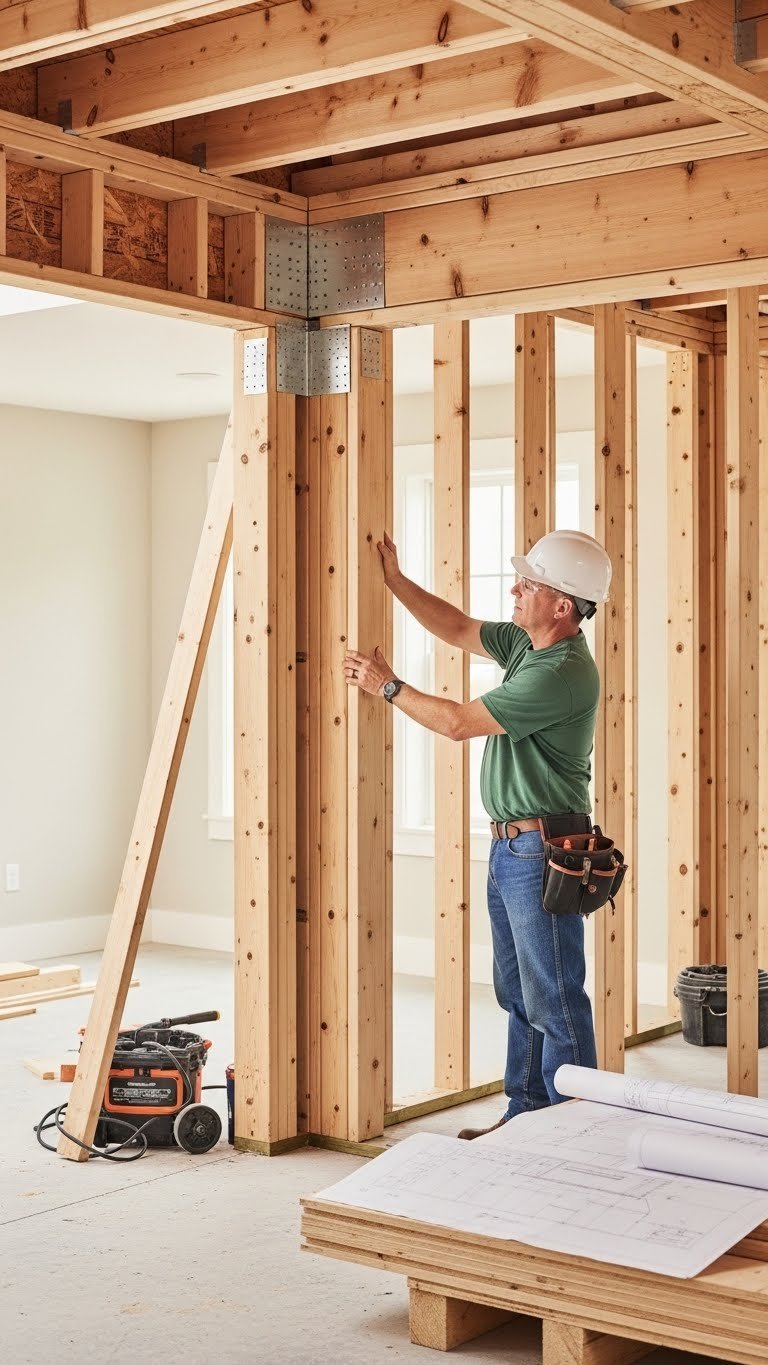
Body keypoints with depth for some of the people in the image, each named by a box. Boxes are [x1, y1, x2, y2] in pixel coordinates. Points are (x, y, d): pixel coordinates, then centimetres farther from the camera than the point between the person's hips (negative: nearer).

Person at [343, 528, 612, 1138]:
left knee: (555, 1001, -5)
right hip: (509, 844, 10)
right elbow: (460, 629, 23)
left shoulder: (564, 673, -21)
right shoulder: (525, 643, 9)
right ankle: (525, 1116, 26)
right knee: (518, 994, 16)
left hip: (544, 852, -10)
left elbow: (459, 722, -17)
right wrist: (395, 579, 16)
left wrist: (388, 686, -4)